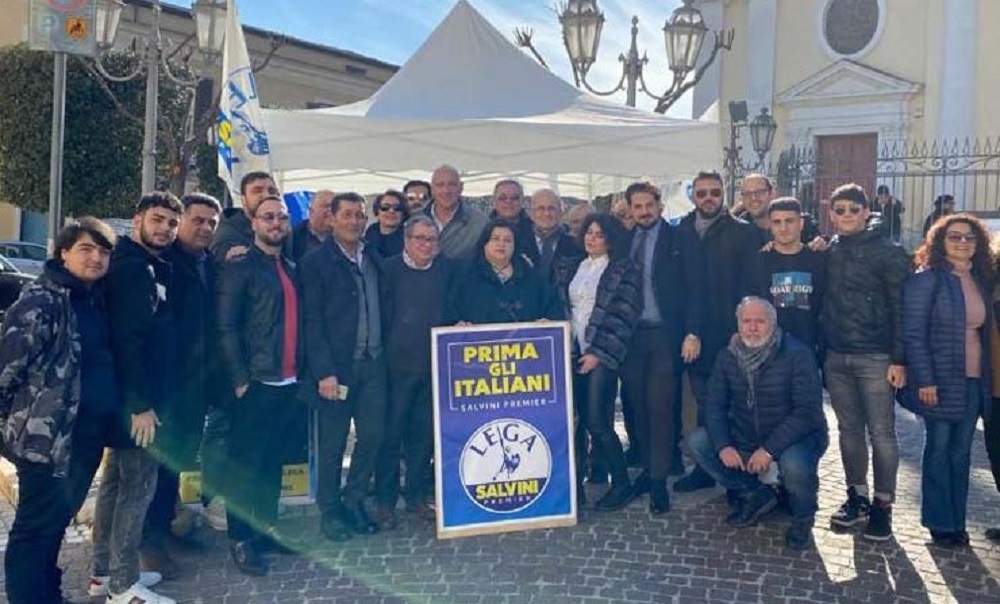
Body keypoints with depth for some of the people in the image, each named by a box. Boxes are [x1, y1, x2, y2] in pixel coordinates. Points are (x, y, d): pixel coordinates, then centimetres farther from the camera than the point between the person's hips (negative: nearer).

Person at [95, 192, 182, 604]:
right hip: (136, 398, -10)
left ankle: (105, 568, 28)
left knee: (118, 479, 16)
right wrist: (140, 404, -24)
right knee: (138, 484, -4)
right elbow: (127, 340, -23)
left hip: (145, 394, 10)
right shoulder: (131, 267, -16)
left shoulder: (154, 267, 13)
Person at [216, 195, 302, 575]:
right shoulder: (240, 268, -4)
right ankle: (240, 540, 11)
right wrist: (240, 379, -14)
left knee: (273, 460, 14)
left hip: (288, 383, 6)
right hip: (255, 383, -6)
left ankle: (265, 528, 26)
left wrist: (301, 371, 7)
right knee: (245, 463, 1)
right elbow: (226, 327, -10)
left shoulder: (291, 270, 15)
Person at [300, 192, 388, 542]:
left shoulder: (374, 259, 12)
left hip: (373, 364, 5)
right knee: (332, 443, 5)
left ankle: (354, 502, 26)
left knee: (373, 435, 7)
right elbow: (312, 321, -9)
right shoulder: (316, 262, -4)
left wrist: (385, 353, 4)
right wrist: (324, 372, -14)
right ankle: (329, 511, 22)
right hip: (337, 366, -5)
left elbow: (383, 309, 13)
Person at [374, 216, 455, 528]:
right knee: (392, 432, 2)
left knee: (424, 433, 10)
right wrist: (382, 357, -6)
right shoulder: (390, 268, -2)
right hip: (398, 364, -3)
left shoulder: (446, 269, 8)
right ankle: (385, 501, 12)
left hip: (434, 364, 3)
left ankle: (416, 496, 23)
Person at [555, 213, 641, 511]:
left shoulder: (622, 271, 0)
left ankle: (622, 483, 7)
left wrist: (599, 352, -13)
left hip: (600, 354, -5)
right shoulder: (570, 268, 17)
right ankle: (574, 482, 13)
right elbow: (560, 308, 17)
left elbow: (622, 316, -7)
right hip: (573, 352, 5)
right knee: (575, 419, 2)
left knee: (597, 422, -9)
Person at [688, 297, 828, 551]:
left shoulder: (797, 354, -17)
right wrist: (723, 446, -20)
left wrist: (770, 449, -30)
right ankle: (757, 494, 2)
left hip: (795, 437, -5)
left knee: (794, 465, -37)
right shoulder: (728, 356, -2)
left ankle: (803, 517, -1)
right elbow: (715, 405, -2)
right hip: (744, 440, 5)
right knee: (697, 441, -13)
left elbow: (808, 411, -23)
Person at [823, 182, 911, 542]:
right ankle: (856, 497, 23)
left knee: (881, 433, 1)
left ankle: (882, 505, 12)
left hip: (875, 359, -5)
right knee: (849, 429, 12)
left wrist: (898, 359, -12)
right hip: (836, 357, 5)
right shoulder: (828, 252, 9)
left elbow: (900, 308, -8)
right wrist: (821, 349, 5)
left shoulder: (888, 252, -5)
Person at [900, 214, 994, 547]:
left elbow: (985, 330, 13)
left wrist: (986, 378, 7)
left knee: (961, 453, 12)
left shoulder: (982, 279, 9)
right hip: (940, 380, -5)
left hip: (973, 381, 5)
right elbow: (913, 333, -13)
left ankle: (957, 521, 22)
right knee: (939, 450, 5)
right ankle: (940, 523, 16)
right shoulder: (926, 278, -9)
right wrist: (924, 380, -17)